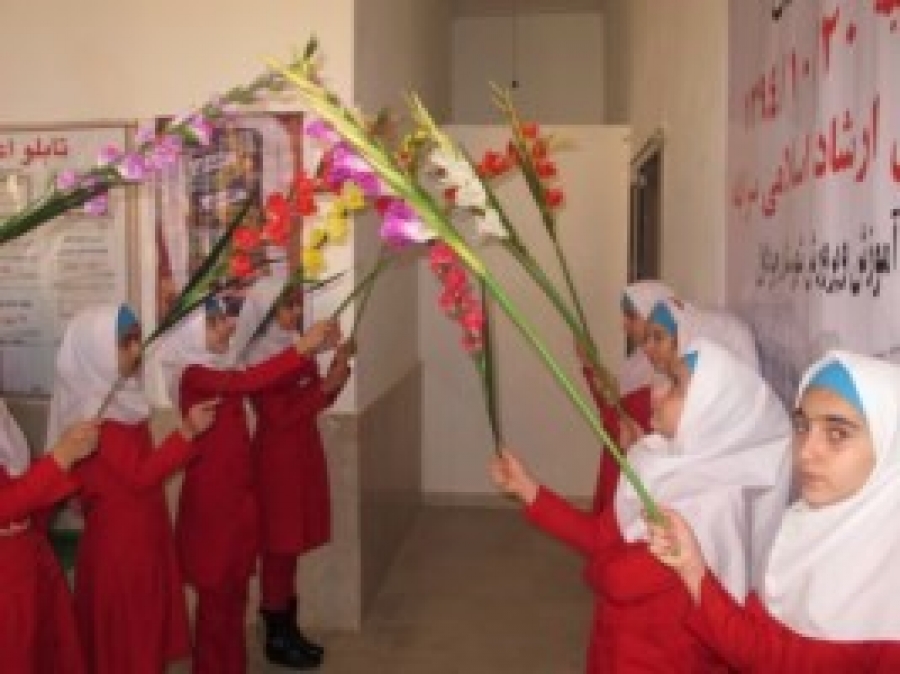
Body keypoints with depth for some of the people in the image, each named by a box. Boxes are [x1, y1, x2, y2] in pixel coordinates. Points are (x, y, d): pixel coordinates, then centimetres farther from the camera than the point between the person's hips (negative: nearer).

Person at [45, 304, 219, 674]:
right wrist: (187, 432, -30)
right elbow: (140, 476, -26)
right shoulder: (95, 416, -23)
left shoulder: (124, 399, 5)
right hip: (118, 542, -9)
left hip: (142, 534, 9)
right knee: (125, 641, 6)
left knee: (148, 630, 20)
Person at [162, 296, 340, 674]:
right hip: (210, 497, -8)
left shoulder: (221, 369, 9)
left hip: (236, 493, 8)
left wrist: (312, 348, -7)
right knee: (215, 595, 4)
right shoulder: (194, 374, -18)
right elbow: (249, 381, -34)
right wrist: (302, 347, -36)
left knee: (234, 593, 17)